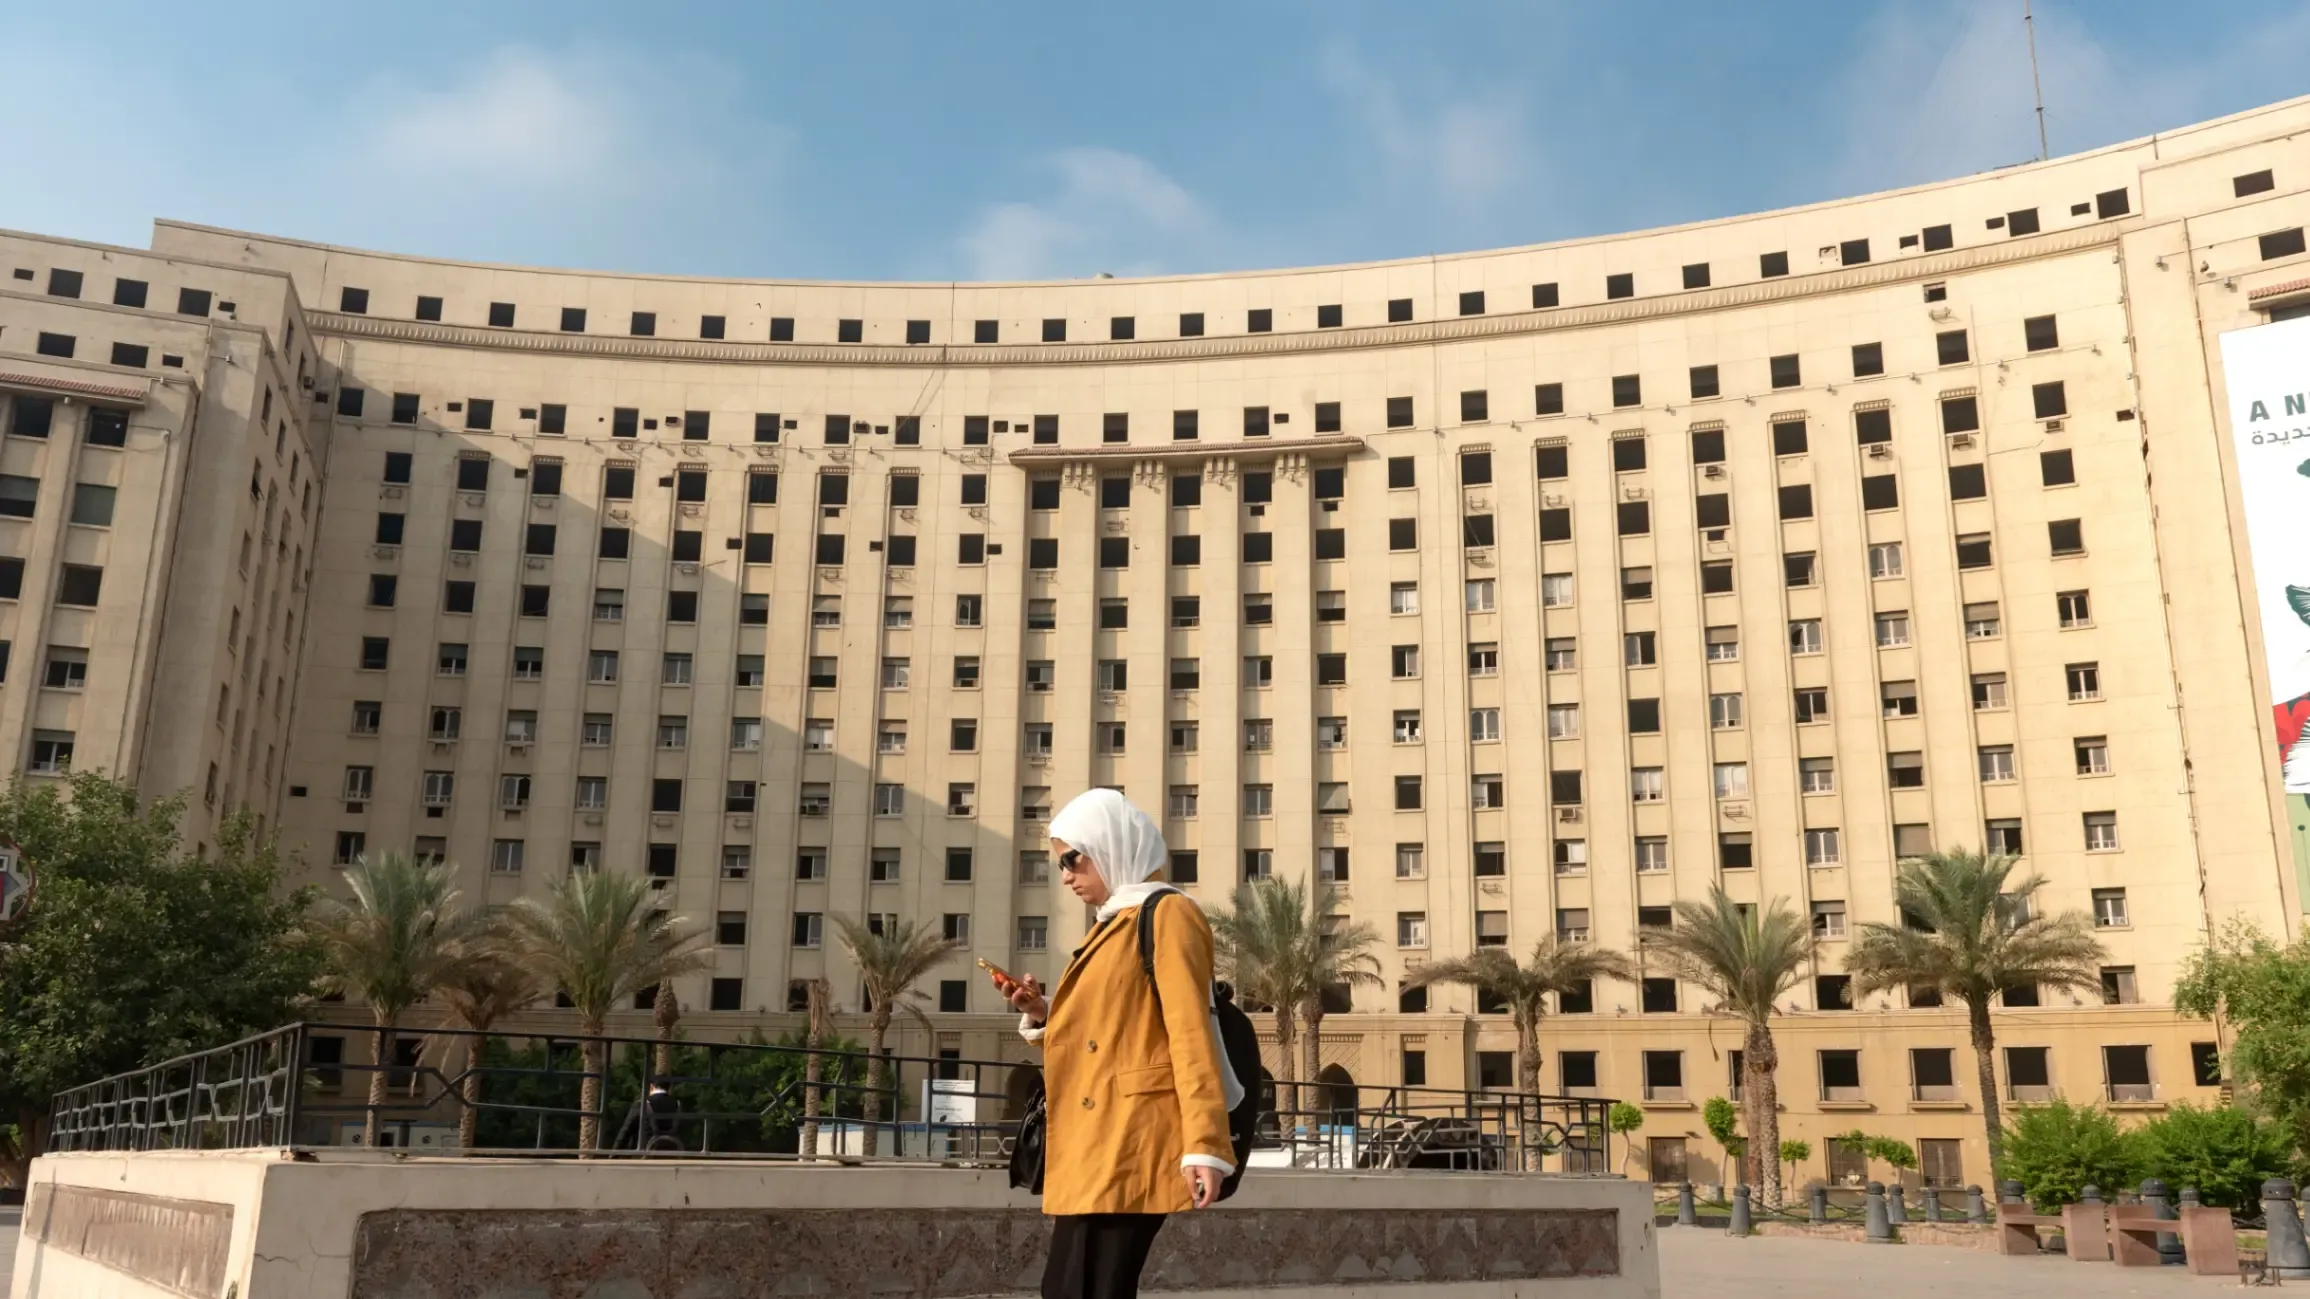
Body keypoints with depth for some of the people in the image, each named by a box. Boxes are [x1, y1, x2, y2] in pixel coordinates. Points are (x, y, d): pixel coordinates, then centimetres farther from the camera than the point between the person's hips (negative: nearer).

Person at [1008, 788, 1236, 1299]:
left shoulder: (1167, 915, -5)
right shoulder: (1114, 924, 22)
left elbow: (1190, 1032, -14)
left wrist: (1203, 1144, -21)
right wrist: (1045, 1016, 8)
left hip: (1132, 1148, -9)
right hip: (1094, 1148, 9)